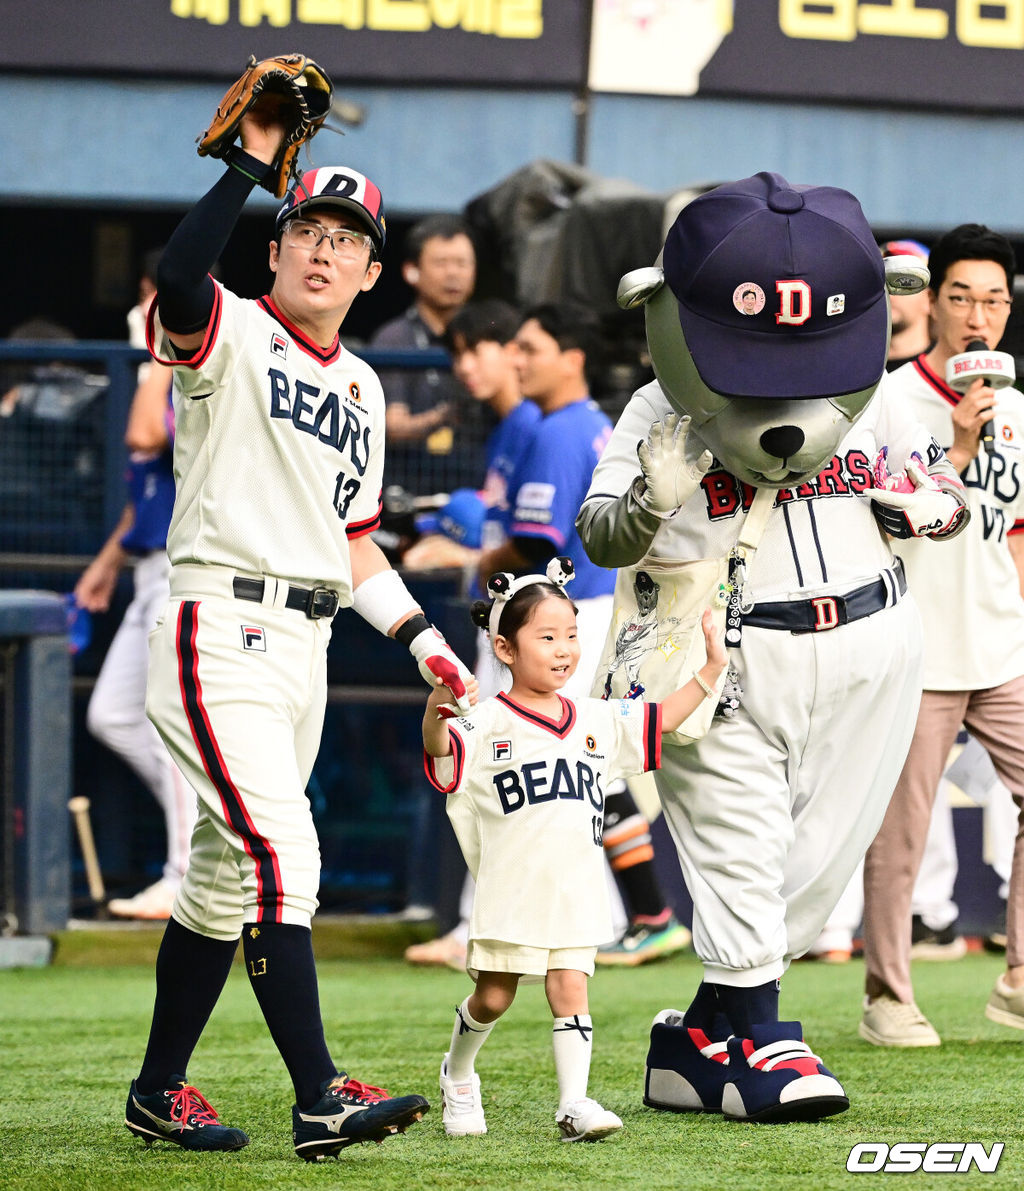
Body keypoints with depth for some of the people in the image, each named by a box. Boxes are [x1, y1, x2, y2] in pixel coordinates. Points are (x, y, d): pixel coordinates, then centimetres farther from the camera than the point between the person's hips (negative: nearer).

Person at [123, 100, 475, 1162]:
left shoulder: (361, 387, 19)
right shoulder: (230, 336, -5)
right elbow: (176, 282, -30)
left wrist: (419, 637, 15)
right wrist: (249, 166, -31)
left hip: (304, 647, 8)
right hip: (221, 627, -8)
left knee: (227, 871, 13)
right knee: (281, 854, -17)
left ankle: (159, 1092, 22)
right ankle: (319, 1099, -22)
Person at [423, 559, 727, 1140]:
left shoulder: (597, 720, 13)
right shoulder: (488, 725, -5)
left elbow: (661, 720, 22)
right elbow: (441, 747, -21)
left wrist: (712, 668, 16)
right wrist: (439, 706, -42)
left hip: (576, 891, 3)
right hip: (511, 890, -3)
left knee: (571, 988, -4)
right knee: (494, 996, 6)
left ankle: (574, 1103, -7)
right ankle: (458, 1073, 30)